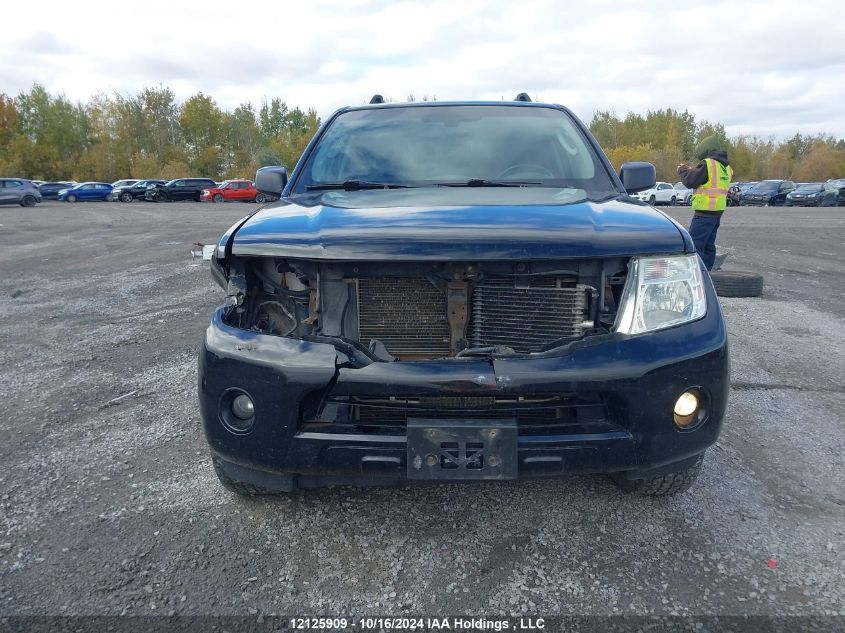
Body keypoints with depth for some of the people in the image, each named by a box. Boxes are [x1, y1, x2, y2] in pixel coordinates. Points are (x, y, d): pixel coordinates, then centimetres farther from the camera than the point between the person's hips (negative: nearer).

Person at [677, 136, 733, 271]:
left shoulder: (707, 164, -15)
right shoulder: (726, 166, 14)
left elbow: (690, 181, -12)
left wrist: (683, 171, 8)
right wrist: (691, 170, 18)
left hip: (704, 212, -9)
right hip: (718, 212, 9)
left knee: (695, 245, -9)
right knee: (709, 246, 14)